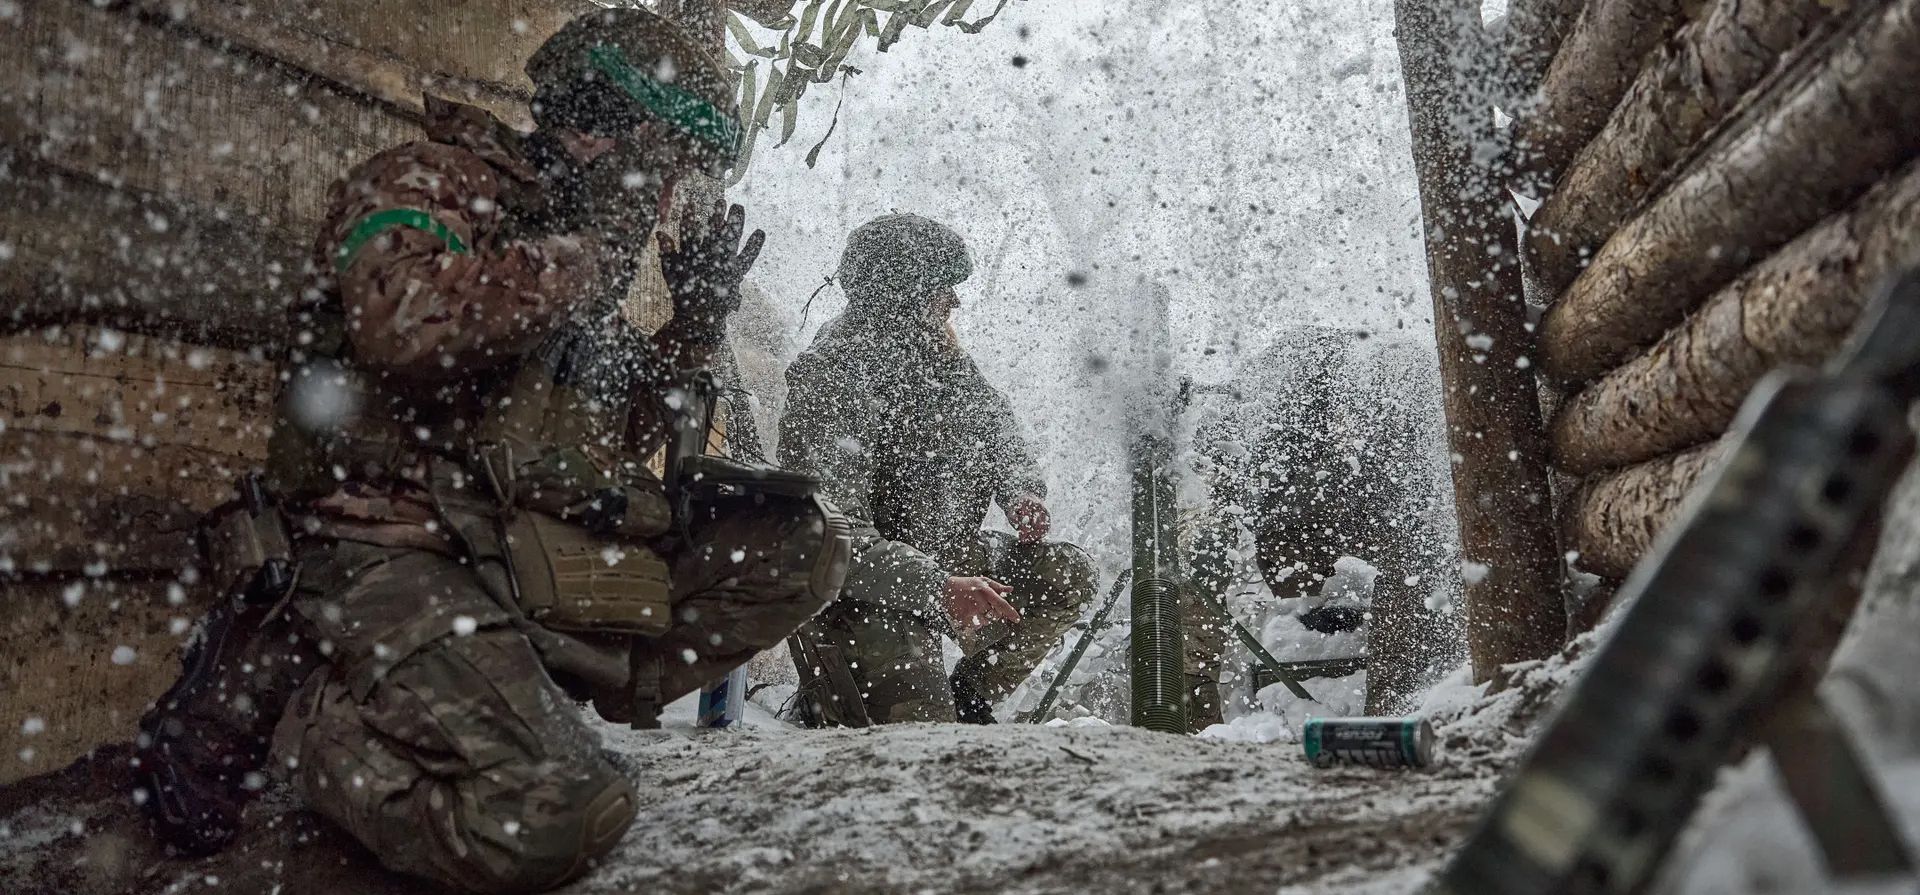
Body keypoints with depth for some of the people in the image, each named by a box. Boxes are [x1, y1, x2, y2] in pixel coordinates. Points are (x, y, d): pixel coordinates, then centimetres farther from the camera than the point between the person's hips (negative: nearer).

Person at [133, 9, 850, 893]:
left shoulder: (568, 246, 23)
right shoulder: (430, 182, 0)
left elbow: (611, 440, 24)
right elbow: (407, 325, -25)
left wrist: (693, 327, 13)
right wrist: (581, 255, -11)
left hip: (541, 551, 8)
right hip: (401, 549, -7)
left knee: (801, 539, -3)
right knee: (547, 822, -30)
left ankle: (539, 700, -8)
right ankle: (269, 690, -3)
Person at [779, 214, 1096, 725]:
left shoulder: (936, 353, 2)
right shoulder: (832, 381, -24)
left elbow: (996, 424, 17)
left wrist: (1021, 491, -5)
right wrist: (938, 588, -39)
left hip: (946, 559, 8)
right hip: (864, 590, -8)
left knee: (1069, 575, -1)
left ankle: (965, 701, 13)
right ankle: (825, 704, 16)